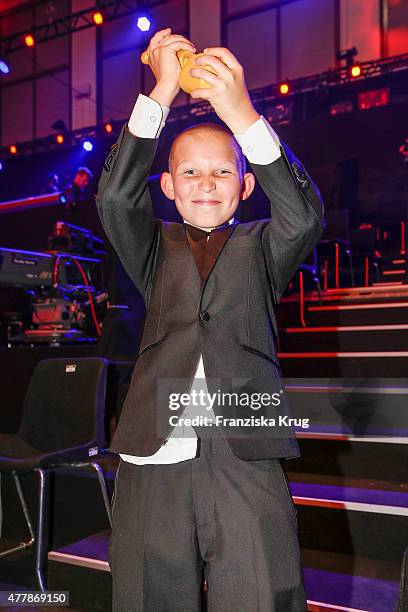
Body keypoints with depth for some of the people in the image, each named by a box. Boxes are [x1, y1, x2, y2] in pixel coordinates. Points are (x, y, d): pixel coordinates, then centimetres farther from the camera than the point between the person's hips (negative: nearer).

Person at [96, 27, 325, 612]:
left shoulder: (260, 247, 13)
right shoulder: (156, 248, 15)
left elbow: (305, 216, -8)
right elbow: (115, 198, -3)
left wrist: (241, 113, -18)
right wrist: (161, 93, -9)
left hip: (248, 460, -1)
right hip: (153, 459, 1)